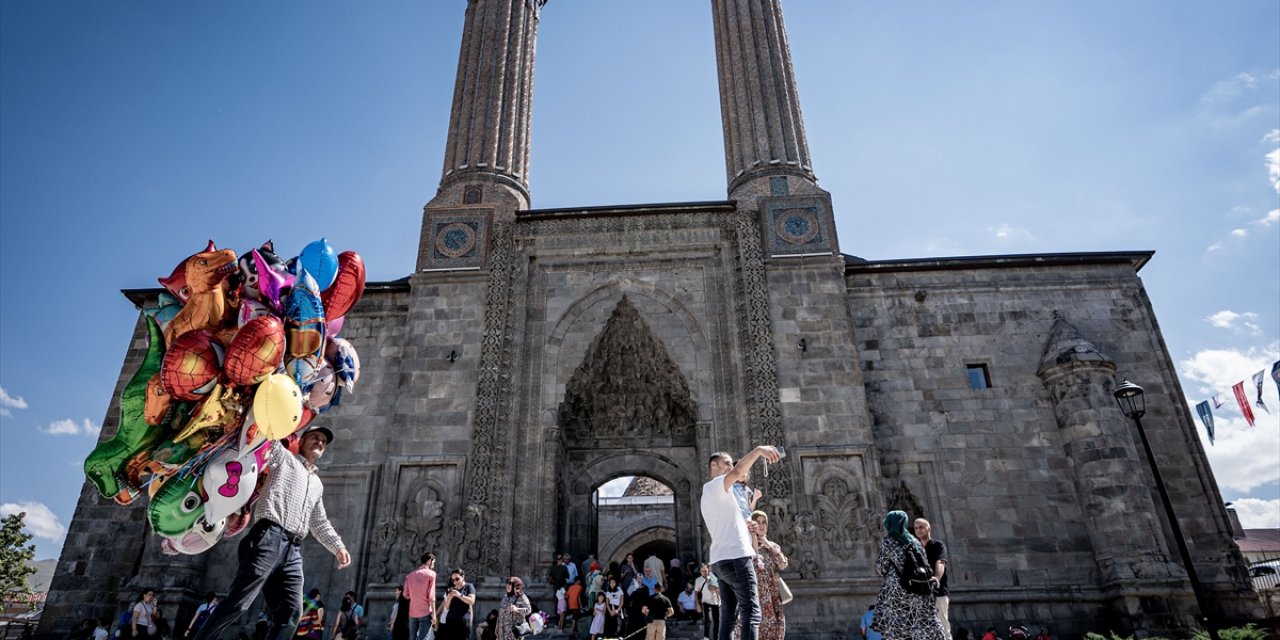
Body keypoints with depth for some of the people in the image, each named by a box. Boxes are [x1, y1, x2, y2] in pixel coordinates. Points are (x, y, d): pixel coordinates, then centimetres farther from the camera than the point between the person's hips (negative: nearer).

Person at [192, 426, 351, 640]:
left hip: (293, 550, 6)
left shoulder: (317, 484, 29)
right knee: (238, 603, -11)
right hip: (270, 538, -6)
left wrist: (338, 547, 20)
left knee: (290, 612, -2)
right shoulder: (284, 457, 13)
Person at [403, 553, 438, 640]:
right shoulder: (430, 573, -5)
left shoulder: (410, 575, 12)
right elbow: (431, 595, -9)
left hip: (412, 612, 6)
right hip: (426, 612, -5)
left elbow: (406, 594, 11)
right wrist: (434, 614, -8)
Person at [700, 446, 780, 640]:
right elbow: (738, 472, -26)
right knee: (751, 613, -12)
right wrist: (758, 450, -35)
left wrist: (743, 526, 15)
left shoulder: (710, 494, 26)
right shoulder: (716, 485, -4)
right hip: (735, 558, -10)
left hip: (720, 561, 10)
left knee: (729, 615, 8)